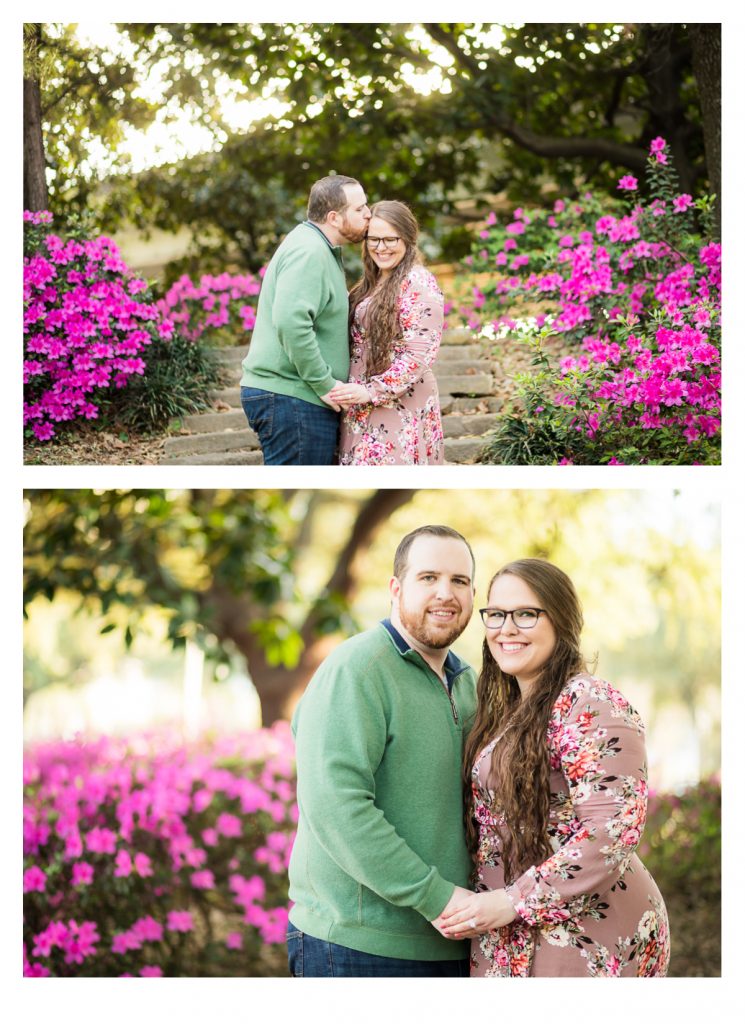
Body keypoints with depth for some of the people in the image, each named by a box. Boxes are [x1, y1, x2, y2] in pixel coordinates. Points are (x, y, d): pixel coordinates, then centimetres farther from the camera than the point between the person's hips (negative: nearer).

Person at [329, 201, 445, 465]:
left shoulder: (418, 283, -10)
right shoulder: (373, 283, 17)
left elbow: (420, 354, -17)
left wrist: (372, 391, -20)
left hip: (399, 407, -8)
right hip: (362, 411, 8)